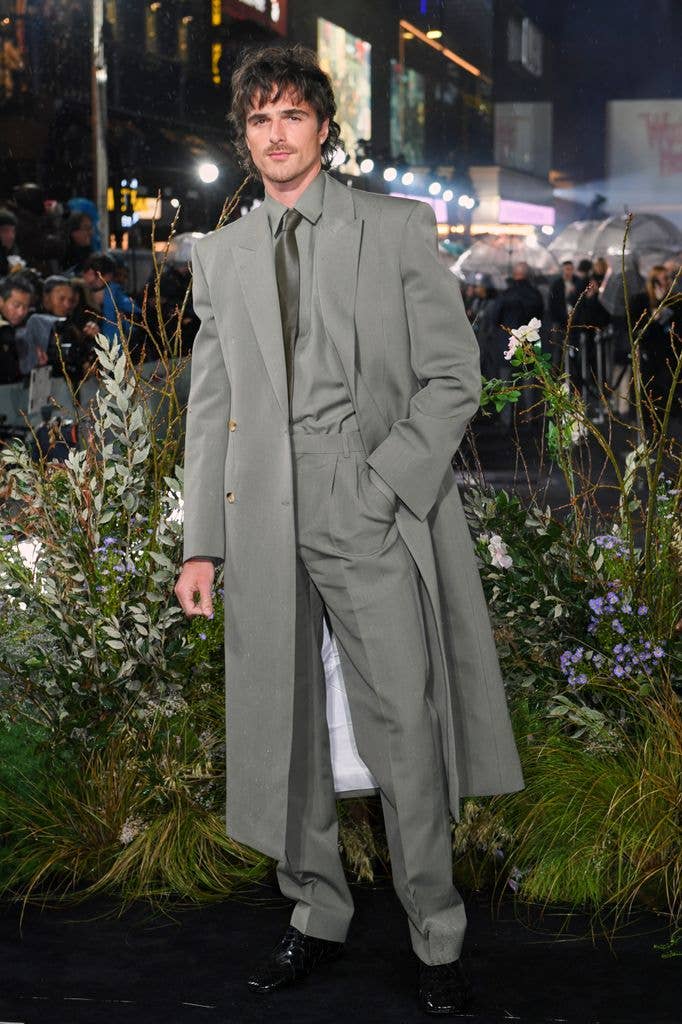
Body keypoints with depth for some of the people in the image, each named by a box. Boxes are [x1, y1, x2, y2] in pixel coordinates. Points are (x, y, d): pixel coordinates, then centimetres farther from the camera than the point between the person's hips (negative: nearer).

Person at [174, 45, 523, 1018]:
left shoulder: (399, 228, 5)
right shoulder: (220, 254, 16)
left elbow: (453, 377, 1)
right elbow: (210, 407, 15)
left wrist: (384, 485, -11)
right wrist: (201, 543, 8)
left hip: (373, 514, -4)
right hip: (265, 525, 4)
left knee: (406, 732, -4)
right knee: (280, 729, 8)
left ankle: (436, 939, 10)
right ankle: (318, 917, 24)